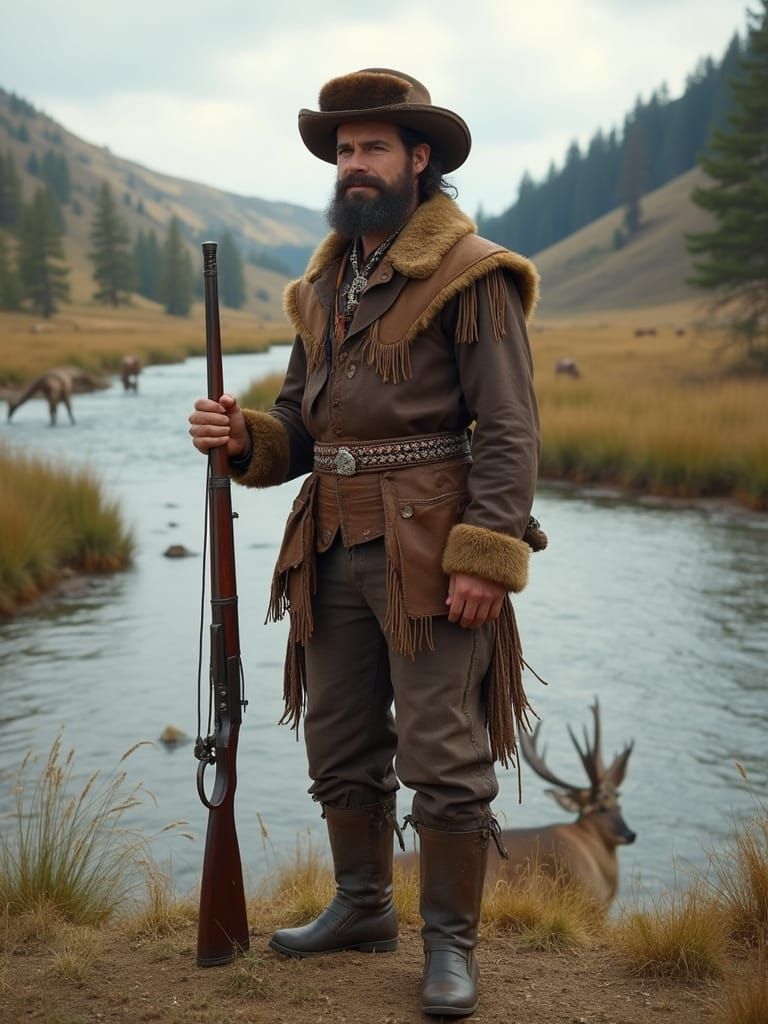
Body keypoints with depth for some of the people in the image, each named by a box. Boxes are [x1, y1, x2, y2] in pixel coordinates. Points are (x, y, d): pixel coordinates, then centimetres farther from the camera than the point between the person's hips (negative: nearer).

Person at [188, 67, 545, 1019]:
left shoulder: (470, 275, -6)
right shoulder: (325, 282, 17)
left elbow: (509, 430, -11)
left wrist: (486, 557, -19)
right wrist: (243, 438, -2)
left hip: (429, 551, -7)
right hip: (335, 548, 7)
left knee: (443, 754, -2)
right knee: (340, 745, 15)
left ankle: (450, 944, 11)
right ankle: (361, 907, 32)